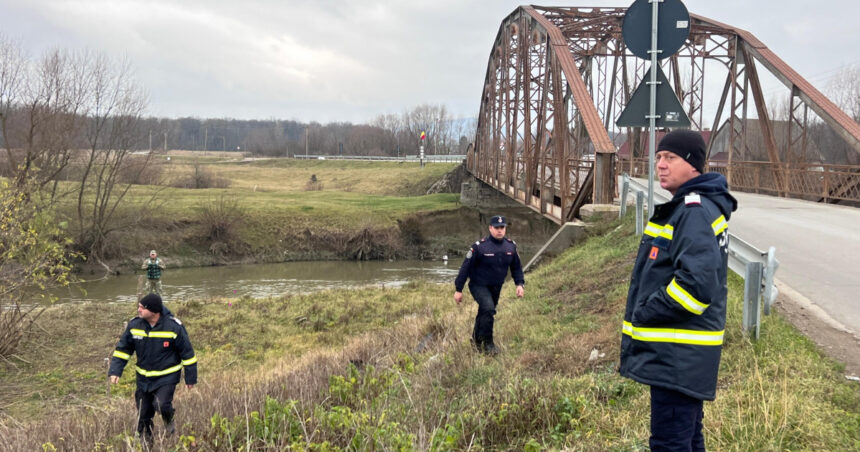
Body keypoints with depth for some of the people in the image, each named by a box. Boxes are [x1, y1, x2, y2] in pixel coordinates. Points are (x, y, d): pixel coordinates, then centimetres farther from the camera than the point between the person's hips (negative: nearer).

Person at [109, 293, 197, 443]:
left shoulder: (174, 327, -18)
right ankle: (145, 440, 36)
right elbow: (122, 349, 4)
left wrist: (190, 378, -3)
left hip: (167, 377, -4)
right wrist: (115, 371, -8)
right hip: (143, 378, 4)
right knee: (143, 414, 10)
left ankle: (169, 421, 10)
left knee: (161, 405, -25)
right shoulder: (134, 325, -7)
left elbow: (187, 353, -8)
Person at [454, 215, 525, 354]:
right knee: (488, 308, -26)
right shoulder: (480, 246, -17)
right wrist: (458, 289, -11)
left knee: (484, 313, 16)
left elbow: (516, 267, 13)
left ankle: (476, 339, 39)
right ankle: (488, 343, -13)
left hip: (496, 287, 6)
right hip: (479, 285, -5)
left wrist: (519, 284, -1)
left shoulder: (511, 246, -1)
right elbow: (465, 267, -12)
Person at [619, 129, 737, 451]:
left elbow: (697, 283, -27)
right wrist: (643, 314, 11)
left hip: (678, 356, -11)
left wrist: (644, 314, -16)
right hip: (678, 352, 11)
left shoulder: (695, 212, -18)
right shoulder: (683, 208, 15)